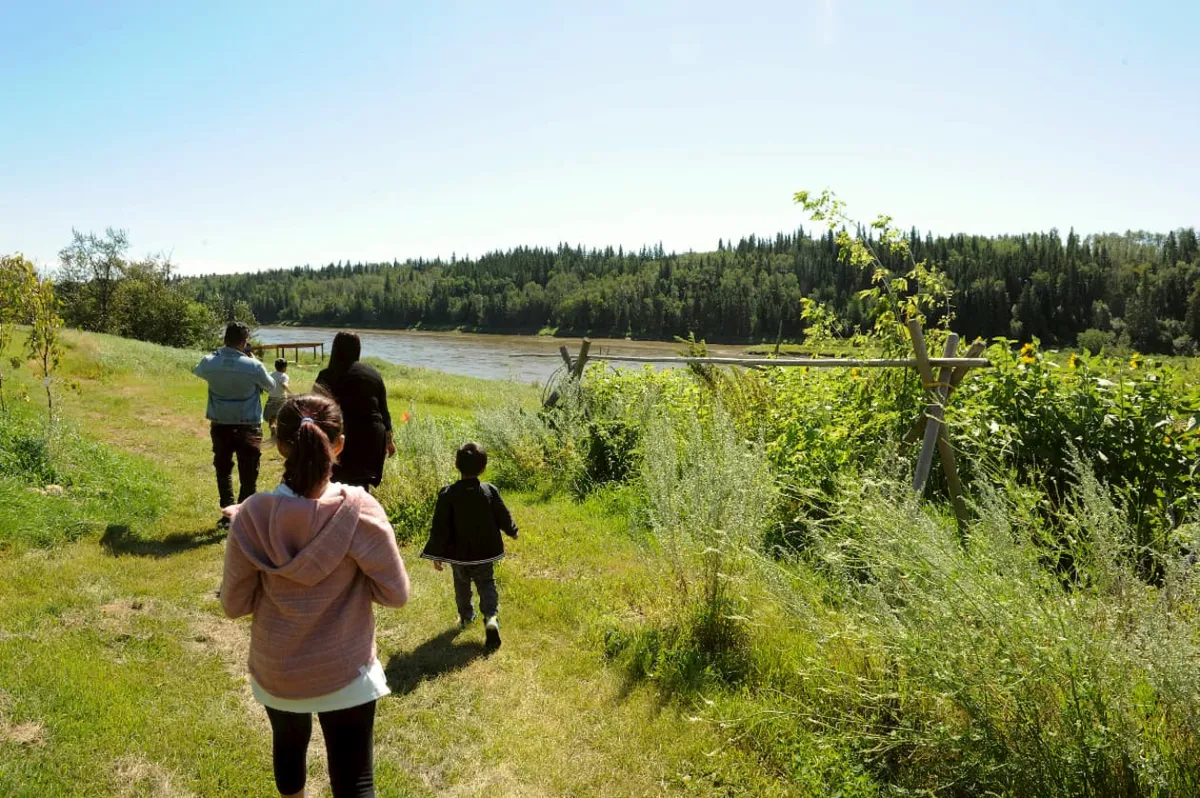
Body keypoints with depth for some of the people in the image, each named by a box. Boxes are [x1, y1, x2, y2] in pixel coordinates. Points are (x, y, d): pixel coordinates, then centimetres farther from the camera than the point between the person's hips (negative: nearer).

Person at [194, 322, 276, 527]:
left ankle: (228, 514, 22)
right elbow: (271, 386, 4)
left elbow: (198, 371, 19)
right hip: (248, 427, -3)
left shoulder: (209, 363, -7)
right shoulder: (253, 366, -16)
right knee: (248, 475, 4)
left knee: (223, 471, 19)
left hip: (220, 425, 3)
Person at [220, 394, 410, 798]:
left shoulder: (252, 516, -18)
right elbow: (395, 592, -14)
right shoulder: (360, 511, -22)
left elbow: (234, 604, -8)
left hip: (276, 670, 3)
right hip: (345, 671, -2)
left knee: (289, 745, 31)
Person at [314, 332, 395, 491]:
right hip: (371, 438, 3)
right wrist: (388, 440, 19)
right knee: (361, 486, 13)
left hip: (341, 439, -3)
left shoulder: (326, 376, -2)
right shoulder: (373, 374, 7)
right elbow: (383, 410, 11)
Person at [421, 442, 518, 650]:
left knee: (462, 585, 23)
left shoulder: (447, 494, -17)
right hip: (485, 552, 1)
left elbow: (440, 528, -15)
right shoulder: (490, 491, -12)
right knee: (487, 584, 12)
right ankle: (491, 617, -11)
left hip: (458, 554, 0)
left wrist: (436, 554, -5)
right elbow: (503, 517, -1)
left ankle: (466, 616, 39)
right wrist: (512, 531, 20)